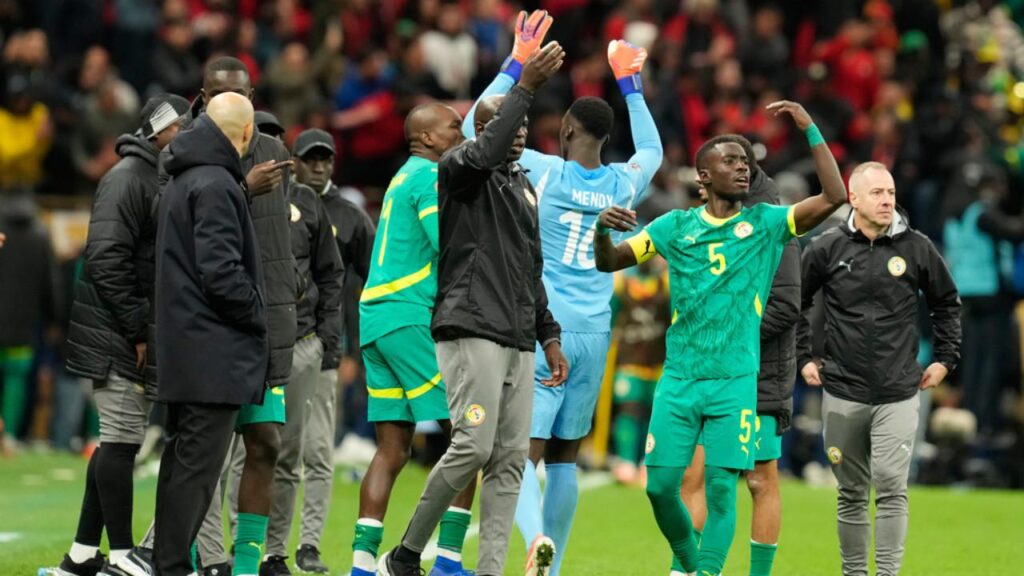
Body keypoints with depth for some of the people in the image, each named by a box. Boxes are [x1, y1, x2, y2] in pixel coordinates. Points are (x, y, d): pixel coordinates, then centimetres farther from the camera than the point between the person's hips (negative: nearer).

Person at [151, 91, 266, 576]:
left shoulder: (182, 182, 17)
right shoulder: (215, 185, -15)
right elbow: (221, 272, -20)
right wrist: (258, 316, -7)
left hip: (184, 349, 10)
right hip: (214, 352, -10)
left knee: (184, 461, 14)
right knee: (197, 466, -8)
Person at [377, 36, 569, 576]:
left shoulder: (525, 187, 22)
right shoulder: (460, 169, -1)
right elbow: (485, 153, -27)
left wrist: (549, 337, 22)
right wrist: (526, 85, -26)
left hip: (518, 341, 8)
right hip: (472, 331, -8)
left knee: (511, 459, 1)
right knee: (474, 446, -15)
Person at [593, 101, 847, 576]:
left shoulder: (765, 223, 4)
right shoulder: (676, 227, 6)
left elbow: (834, 197, -7)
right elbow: (608, 263, 8)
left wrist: (810, 130, -10)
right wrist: (602, 229, -14)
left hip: (736, 381, -1)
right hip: (679, 377, 1)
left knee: (721, 487, -11)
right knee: (660, 485, -1)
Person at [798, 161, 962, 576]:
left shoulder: (917, 248, -1)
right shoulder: (827, 249, -2)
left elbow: (947, 303, 14)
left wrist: (945, 359, 10)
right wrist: (803, 358, 9)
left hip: (898, 395, -1)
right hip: (843, 393, 1)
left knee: (892, 488, -11)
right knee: (851, 493, 9)